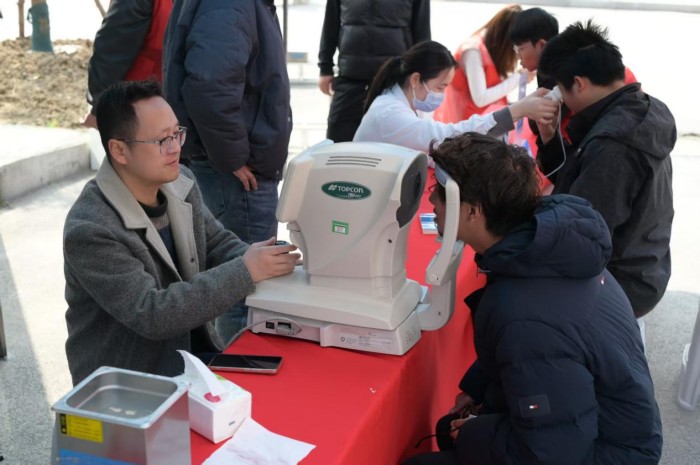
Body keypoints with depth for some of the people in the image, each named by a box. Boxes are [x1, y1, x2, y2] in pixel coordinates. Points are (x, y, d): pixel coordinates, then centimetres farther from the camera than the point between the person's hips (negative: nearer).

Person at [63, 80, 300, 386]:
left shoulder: (179, 183, -1)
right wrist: (245, 272, -28)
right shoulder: (89, 231, -22)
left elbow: (217, 243, 10)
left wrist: (260, 260, -12)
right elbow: (152, 314, -26)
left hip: (195, 353, 7)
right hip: (128, 386, -6)